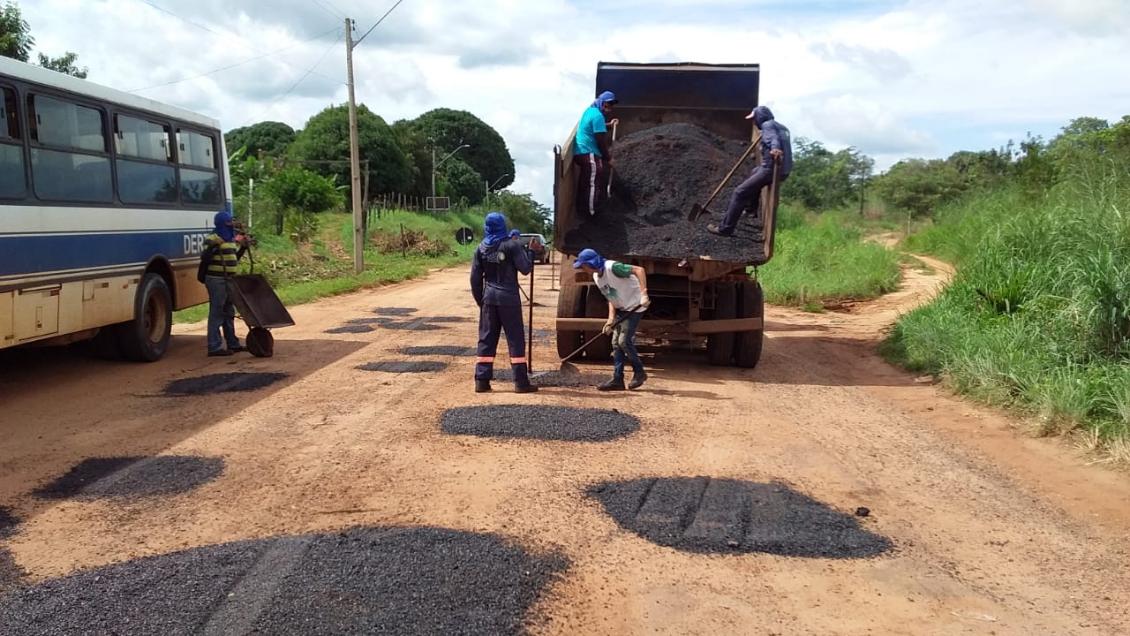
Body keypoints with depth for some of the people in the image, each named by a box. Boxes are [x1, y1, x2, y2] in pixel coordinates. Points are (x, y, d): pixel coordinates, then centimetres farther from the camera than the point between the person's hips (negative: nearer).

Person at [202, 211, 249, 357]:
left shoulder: (231, 239, 16)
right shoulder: (212, 239, -10)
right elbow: (205, 258, -18)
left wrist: (243, 247, 14)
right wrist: (213, 247, -31)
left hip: (229, 279, 9)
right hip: (216, 279, -9)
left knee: (229, 312, 15)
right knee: (216, 313, -8)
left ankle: (233, 344, 24)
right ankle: (214, 347, -6)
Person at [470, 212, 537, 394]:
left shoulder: (481, 248, 5)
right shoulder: (511, 246, -8)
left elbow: (475, 278, 5)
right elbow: (525, 269, -8)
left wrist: (480, 300, 14)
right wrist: (526, 252, 9)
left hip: (489, 298, 4)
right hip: (508, 298, -4)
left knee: (486, 339, 9)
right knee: (516, 340, 1)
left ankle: (482, 381, 7)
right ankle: (521, 382, 1)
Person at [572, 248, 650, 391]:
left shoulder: (612, 267, -23)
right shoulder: (596, 277, 5)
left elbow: (639, 270, -30)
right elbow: (611, 297, 10)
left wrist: (643, 293, -37)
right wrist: (611, 318, -2)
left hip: (634, 306, -9)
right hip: (621, 309, 9)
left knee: (624, 341, -12)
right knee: (616, 343, 5)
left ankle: (639, 373, 8)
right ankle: (617, 379, 10)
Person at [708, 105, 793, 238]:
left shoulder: (767, 125, -6)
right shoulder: (780, 126, 22)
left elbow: (773, 137, -29)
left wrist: (775, 148, -50)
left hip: (772, 170, -10)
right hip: (783, 170, 10)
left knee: (740, 192, -9)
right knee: (756, 171, 41)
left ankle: (725, 228, -11)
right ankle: (752, 209, 46)